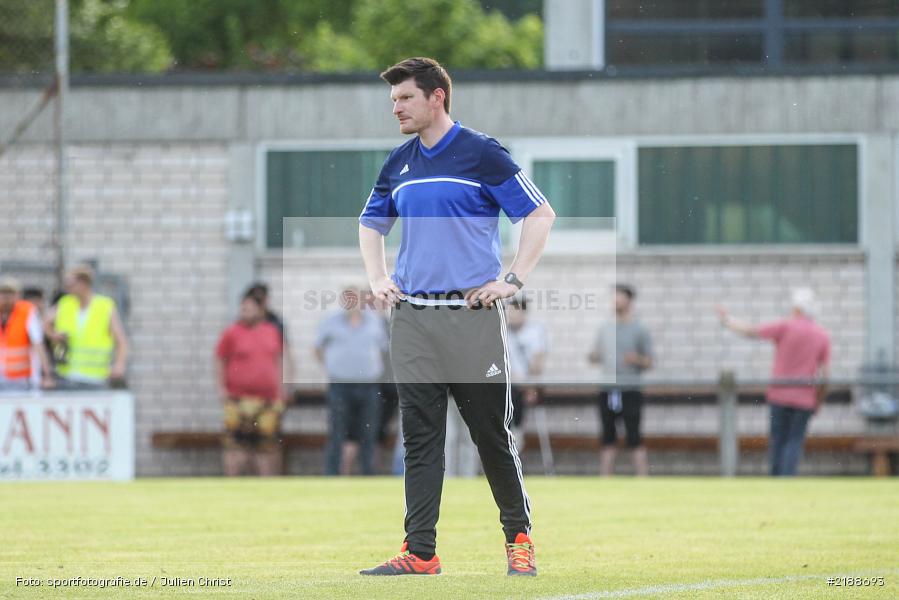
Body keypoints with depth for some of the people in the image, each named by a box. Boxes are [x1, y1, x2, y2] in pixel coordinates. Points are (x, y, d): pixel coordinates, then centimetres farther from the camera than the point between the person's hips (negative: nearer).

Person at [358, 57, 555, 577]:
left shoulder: (482, 153, -4)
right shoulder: (399, 163, 13)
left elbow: (541, 214, -4)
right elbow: (371, 223, 30)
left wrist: (514, 281, -9)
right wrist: (378, 280, 15)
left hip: (472, 315, -5)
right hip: (412, 316, 5)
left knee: (492, 433, 0)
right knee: (420, 437, 1)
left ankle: (519, 538, 14)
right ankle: (420, 551, 0)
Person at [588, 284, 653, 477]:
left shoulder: (639, 330, 1)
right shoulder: (606, 329, 14)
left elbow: (649, 363, 1)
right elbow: (596, 356, 19)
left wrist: (636, 359, -19)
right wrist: (593, 357, -4)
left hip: (630, 390, -4)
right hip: (607, 392, 4)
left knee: (634, 439, -8)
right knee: (608, 439, 7)